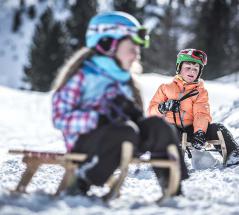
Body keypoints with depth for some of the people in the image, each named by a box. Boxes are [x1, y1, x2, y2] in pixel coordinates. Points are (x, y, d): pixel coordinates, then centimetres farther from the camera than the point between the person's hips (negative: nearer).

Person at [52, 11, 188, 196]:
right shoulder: (81, 75, -4)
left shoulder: (123, 80, 19)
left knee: (158, 125, -18)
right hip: (84, 141, -6)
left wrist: (133, 114, -6)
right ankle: (80, 187, -24)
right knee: (126, 132, -36)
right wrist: (100, 118, -24)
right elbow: (61, 117, -12)